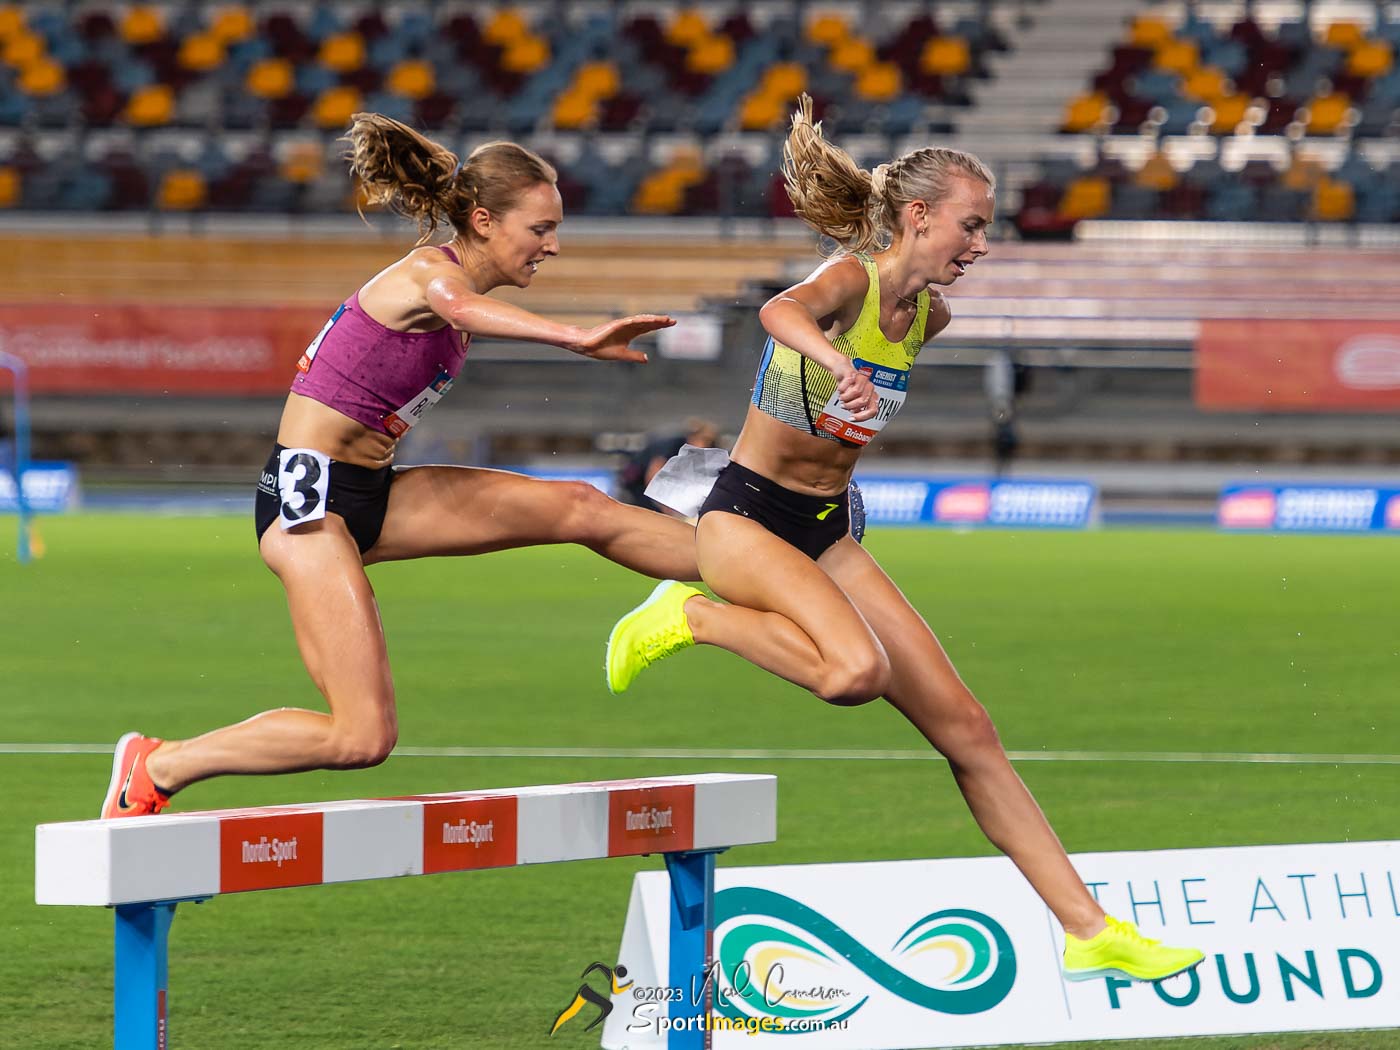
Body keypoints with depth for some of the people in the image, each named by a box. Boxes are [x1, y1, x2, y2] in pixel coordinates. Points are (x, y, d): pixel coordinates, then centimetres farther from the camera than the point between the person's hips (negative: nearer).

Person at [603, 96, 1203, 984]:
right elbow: (783, 310, -45)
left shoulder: (929, 314, 5)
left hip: (828, 531, 8)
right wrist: (835, 363, -65)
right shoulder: (851, 280, -19)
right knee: (857, 669, -35)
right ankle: (689, 618, -8)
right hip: (747, 516, -7)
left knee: (963, 724, 1)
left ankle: (1089, 929, 2)